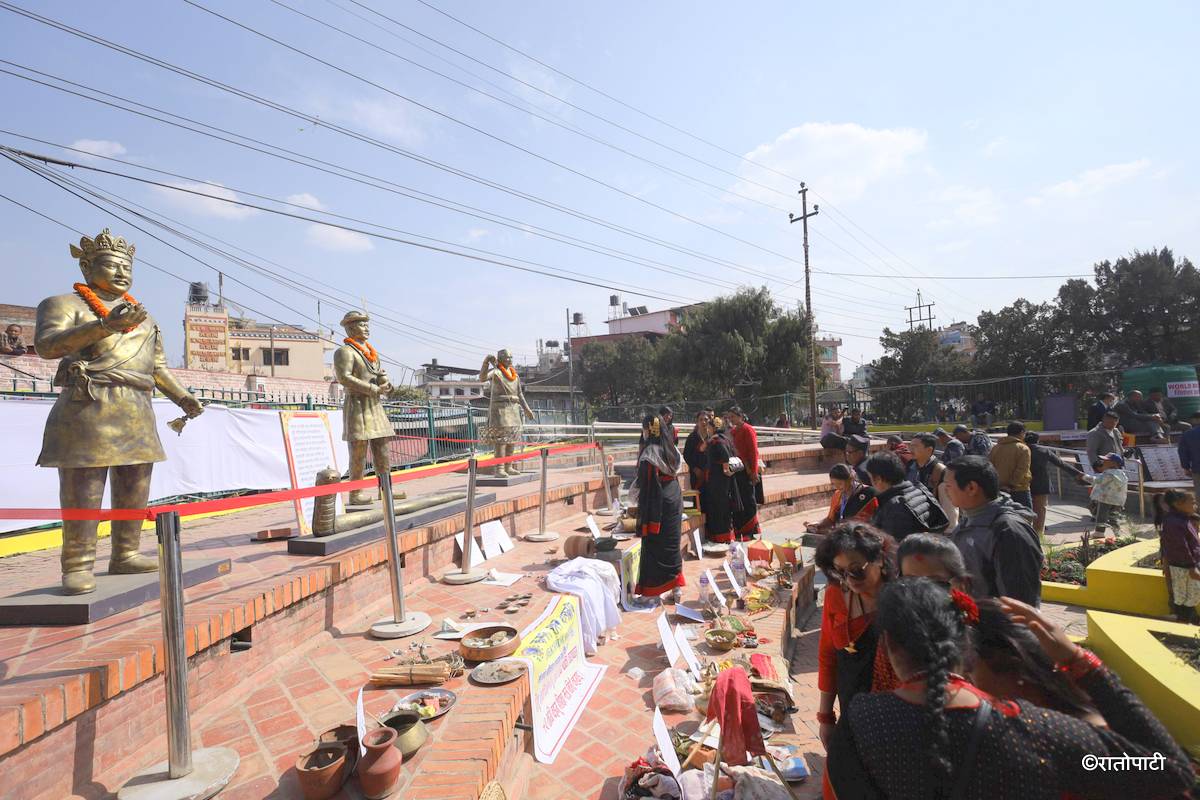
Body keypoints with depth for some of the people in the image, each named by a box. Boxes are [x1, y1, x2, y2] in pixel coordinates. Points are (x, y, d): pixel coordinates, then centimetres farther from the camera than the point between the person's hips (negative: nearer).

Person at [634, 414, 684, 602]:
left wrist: (642, 519, -14)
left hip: (658, 506, -7)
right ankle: (676, 589, 22)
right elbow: (673, 474, 10)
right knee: (672, 545, 15)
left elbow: (647, 488, -19)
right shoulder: (670, 449, 3)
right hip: (674, 501, 7)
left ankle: (652, 593, 14)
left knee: (654, 547, 4)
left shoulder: (648, 455, -19)